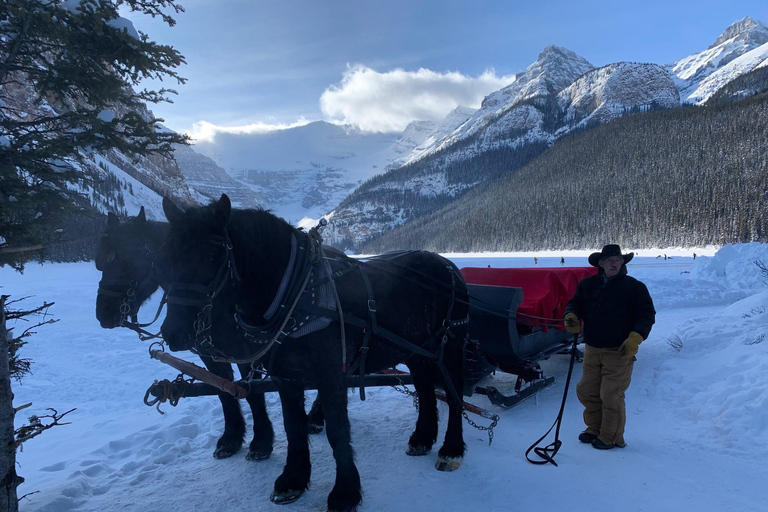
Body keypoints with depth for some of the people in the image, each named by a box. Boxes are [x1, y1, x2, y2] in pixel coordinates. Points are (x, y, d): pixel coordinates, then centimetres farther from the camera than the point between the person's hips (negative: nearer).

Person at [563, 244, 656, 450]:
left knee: (611, 395, -2)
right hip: (592, 349, 5)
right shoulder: (587, 284, 9)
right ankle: (595, 428, 33)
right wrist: (571, 316, -11)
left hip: (620, 352, -5)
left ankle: (611, 437, 17)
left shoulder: (634, 287, -4)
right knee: (586, 391, 13)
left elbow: (647, 314, -6)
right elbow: (575, 303, 13)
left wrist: (635, 337, -19)